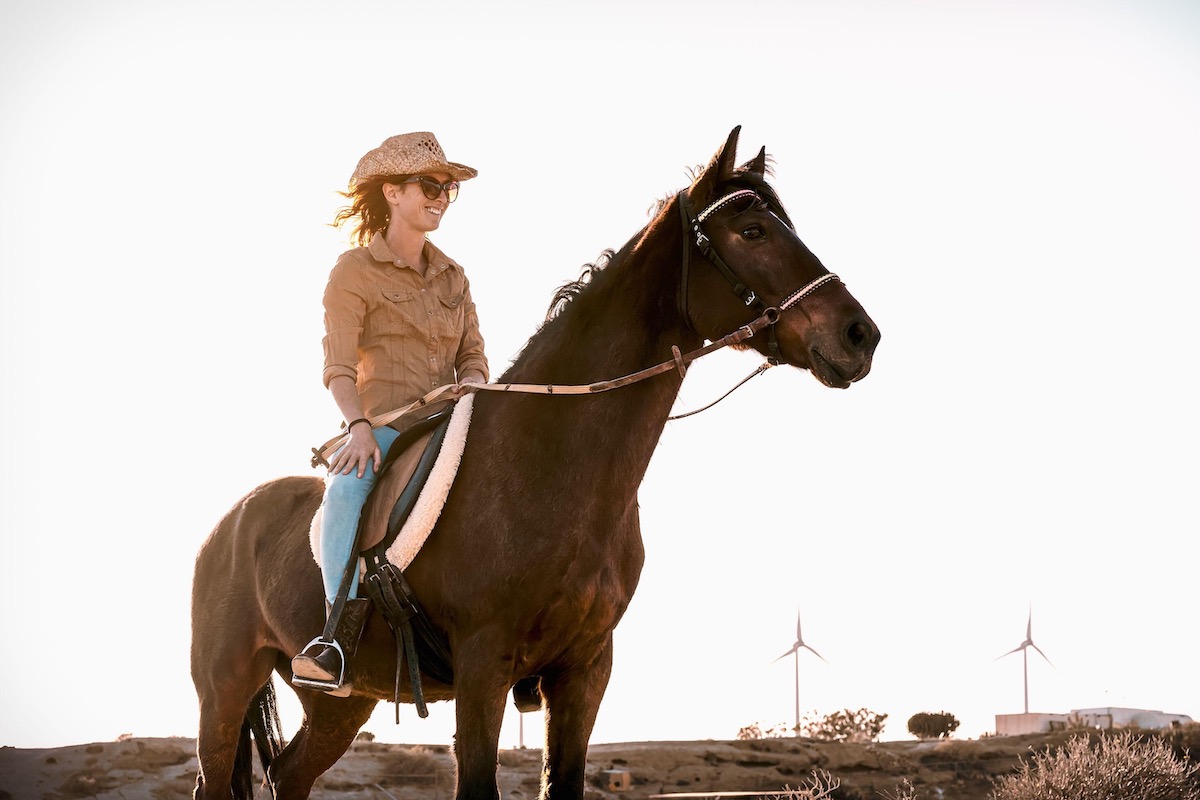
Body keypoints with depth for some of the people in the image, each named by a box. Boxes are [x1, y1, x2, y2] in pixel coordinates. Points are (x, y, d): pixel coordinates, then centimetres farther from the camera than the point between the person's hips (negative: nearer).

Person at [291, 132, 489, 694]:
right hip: (383, 429, -5)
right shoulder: (355, 271, 2)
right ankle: (340, 638, -44)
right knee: (346, 489, -37)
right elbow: (338, 367, -8)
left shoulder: (452, 277, 19)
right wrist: (359, 426, -26)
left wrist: (467, 394, -9)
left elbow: (473, 358, 16)